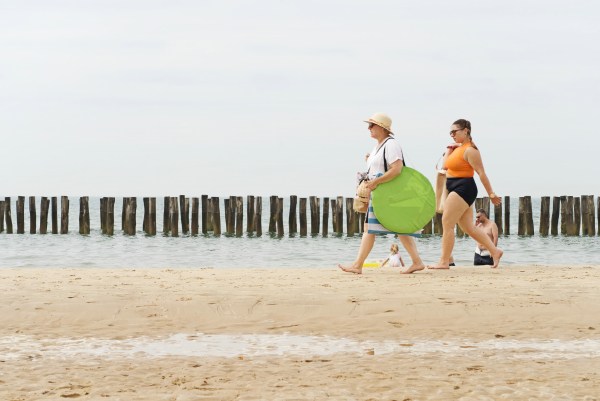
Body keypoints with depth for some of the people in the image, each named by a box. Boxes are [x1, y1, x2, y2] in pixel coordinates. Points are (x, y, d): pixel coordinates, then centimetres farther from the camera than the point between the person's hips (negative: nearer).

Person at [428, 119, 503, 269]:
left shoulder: (470, 150, -13)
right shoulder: (457, 148, 16)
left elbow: (481, 173, -15)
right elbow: (445, 166, 14)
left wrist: (491, 194, -16)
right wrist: (449, 149, 8)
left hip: (463, 188, -10)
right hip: (456, 189, 10)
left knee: (447, 223, -10)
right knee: (469, 227, 9)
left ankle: (444, 261, -8)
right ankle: (494, 250, 12)